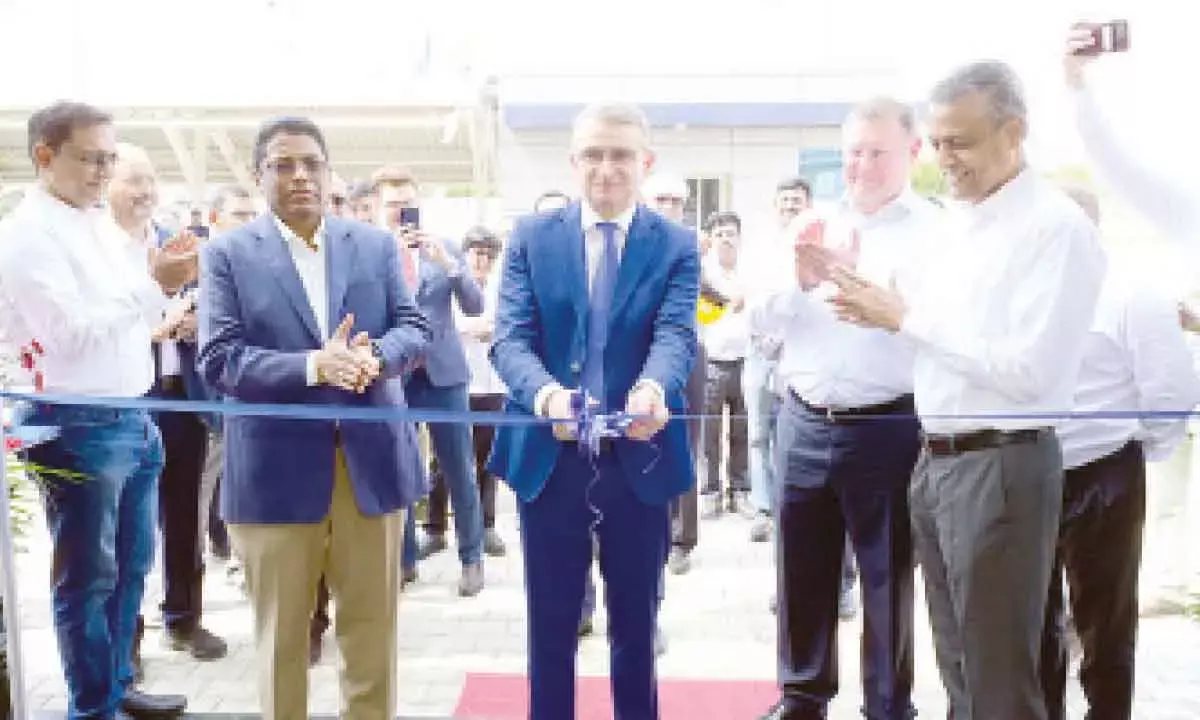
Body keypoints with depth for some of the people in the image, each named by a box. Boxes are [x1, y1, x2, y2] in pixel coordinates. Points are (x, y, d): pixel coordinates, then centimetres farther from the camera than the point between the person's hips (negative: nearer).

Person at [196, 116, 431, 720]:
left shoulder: (376, 245, 8)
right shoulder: (227, 254, 0)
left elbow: (414, 328, 3)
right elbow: (218, 359, -10)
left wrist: (375, 355, -20)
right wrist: (314, 365, -24)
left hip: (372, 460, 2)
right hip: (275, 469, -2)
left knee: (373, 624, 14)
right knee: (280, 632, 13)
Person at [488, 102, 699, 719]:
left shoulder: (676, 245, 0)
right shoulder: (532, 237, 1)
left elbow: (677, 336, -14)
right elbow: (510, 337, -9)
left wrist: (654, 388, -38)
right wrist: (545, 391, -31)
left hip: (640, 459, 0)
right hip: (549, 457, 0)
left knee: (635, 624, 16)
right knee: (550, 625, 14)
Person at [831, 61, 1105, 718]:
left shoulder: (1057, 226, -14)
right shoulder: (957, 224, 12)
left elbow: (1028, 370, -22)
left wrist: (908, 318, -17)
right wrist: (879, 309, -1)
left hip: (1000, 466, -8)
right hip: (935, 460, 8)